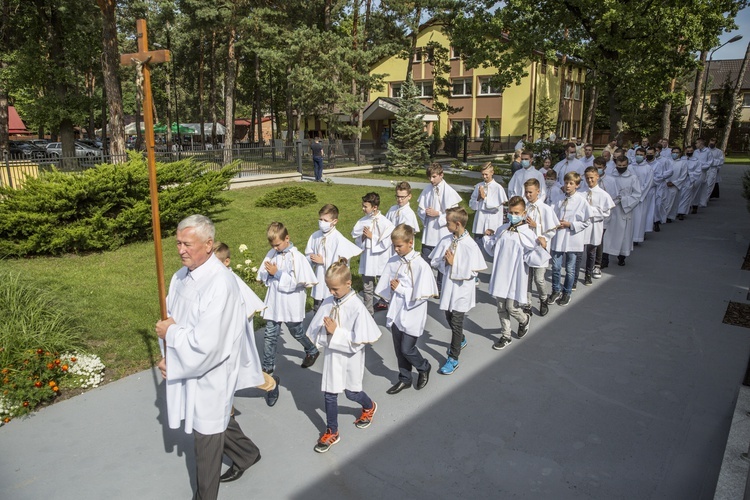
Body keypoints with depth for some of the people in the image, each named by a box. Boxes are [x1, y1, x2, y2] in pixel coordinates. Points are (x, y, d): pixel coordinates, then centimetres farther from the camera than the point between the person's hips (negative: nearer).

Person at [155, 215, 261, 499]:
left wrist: (170, 333, -17)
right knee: (217, 420, 27)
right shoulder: (182, 275, -3)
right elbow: (173, 318, 10)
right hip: (186, 366, 8)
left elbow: (206, 344, -31)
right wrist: (167, 355, -2)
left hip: (210, 373, -8)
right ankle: (246, 453, 53)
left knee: (206, 435, 11)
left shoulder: (220, 285, -30)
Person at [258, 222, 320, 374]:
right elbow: (263, 277, 8)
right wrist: (268, 273, -15)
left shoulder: (296, 257, -15)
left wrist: (278, 273, -21)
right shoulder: (271, 254, 0)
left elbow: (298, 282, -19)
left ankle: (312, 351, 42)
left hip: (291, 303, -4)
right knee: (270, 335, 7)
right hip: (274, 302, 4)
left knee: (297, 332, 16)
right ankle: (268, 366, 20)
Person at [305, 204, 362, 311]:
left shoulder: (338, 239, -18)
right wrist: (313, 259, -14)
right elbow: (308, 254, 8)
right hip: (318, 278, 5)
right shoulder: (315, 236, -2)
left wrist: (323, 261, -16)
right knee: (317, 309, 18)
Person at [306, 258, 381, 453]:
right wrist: (322, 339, -19)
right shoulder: (328, 302, -8)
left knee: (351, 392, 15)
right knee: (329, 394, 11)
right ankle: (331, 432, 30)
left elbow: (359, 340, -22)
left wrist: (336, 332, -25)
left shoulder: (356, 307, -23)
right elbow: (317, 329, 1)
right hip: (331, 354, 4)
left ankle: (369, 407, 48)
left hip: (350, 357, -4)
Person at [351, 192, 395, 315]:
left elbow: (385, 243, -18)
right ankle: (368, 312, 26)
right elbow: (356, 240, 6)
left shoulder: (385, 223, -15)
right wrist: (363, 237, -14)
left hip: (381, 260, -4)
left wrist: (371, 237, -15)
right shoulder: (362, 222, 0)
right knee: (367, 288, 13)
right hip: (367, 259, 4)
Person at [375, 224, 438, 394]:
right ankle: (405, 378, 34)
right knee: (399, 348, 15)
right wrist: (391, 301, -3)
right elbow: (385, 287, 9)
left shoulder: (420, 265, -18)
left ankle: (424, 368, 32)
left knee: (407, 349, 2)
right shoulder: (393, 261, -1)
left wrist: (400, 289, -16)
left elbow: (422, 295, -19)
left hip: (412, 315, -5)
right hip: (396, 313, 5)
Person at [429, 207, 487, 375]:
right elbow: (434, 262, 2)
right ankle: (461, 340, 50)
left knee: (456, 324, 3)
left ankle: (453, 359, 16)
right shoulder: (446, 240, -3)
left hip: (461, 290, -6)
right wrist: (445, 261, -17)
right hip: (448, 287, 6)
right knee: (449, 318, 22)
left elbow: (471, 273, -20)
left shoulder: (470, 245, -20)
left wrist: (453, 263, -21)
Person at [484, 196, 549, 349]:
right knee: (501, 307, 12)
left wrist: (542, 248, -26)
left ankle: (525, 320, 35)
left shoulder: (528, 233, -10)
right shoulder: (501, 230, 4)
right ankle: (505, 336, 30)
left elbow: (530, 258, -14)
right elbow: (492, 248, 18)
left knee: (512, 307, -1)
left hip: (516, 276, -5)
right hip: (500, 274, 5)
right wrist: (488, 237, 7)